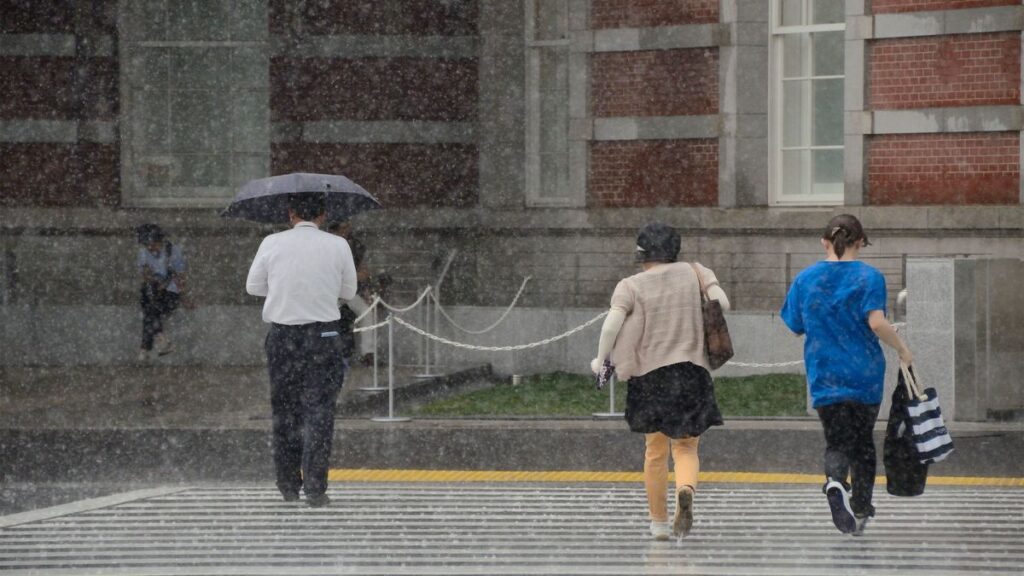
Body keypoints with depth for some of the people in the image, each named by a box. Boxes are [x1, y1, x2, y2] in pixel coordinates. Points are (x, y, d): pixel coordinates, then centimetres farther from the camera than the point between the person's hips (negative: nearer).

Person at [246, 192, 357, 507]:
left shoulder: (273, 244, -2)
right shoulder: (338, 246, -2)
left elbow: (253, 286, 7)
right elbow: (349, 291, 9)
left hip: (282, 336, 1)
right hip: (324, 334, -1)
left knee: (284, 411, 13)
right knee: (319, 410, 1)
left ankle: (288, 485, 19)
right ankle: (315, 487, -7)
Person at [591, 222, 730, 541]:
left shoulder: (631, 286, -3)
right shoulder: (695, 273, 5)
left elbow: (611, 325, -14)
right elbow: (722, 303, -2)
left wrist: (601, 359, 0)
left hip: (648, 375, -1)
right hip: (691, 371, 1)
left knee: (655, 451, 13)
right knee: (686, 447, 8)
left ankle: (658, 522, 17)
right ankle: (686, 489, -25)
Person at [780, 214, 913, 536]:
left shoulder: (805, 279, 3)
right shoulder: (869, 277, -6)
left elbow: (796, 328, 10)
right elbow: (877, 323, -18)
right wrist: (902, 350, -5)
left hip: (825, 375, 1)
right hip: (865, 374, -1)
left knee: (837, 441, 1)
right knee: (863, 442, 16)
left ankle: (835, 480, -31)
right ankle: (861, 510, 20)